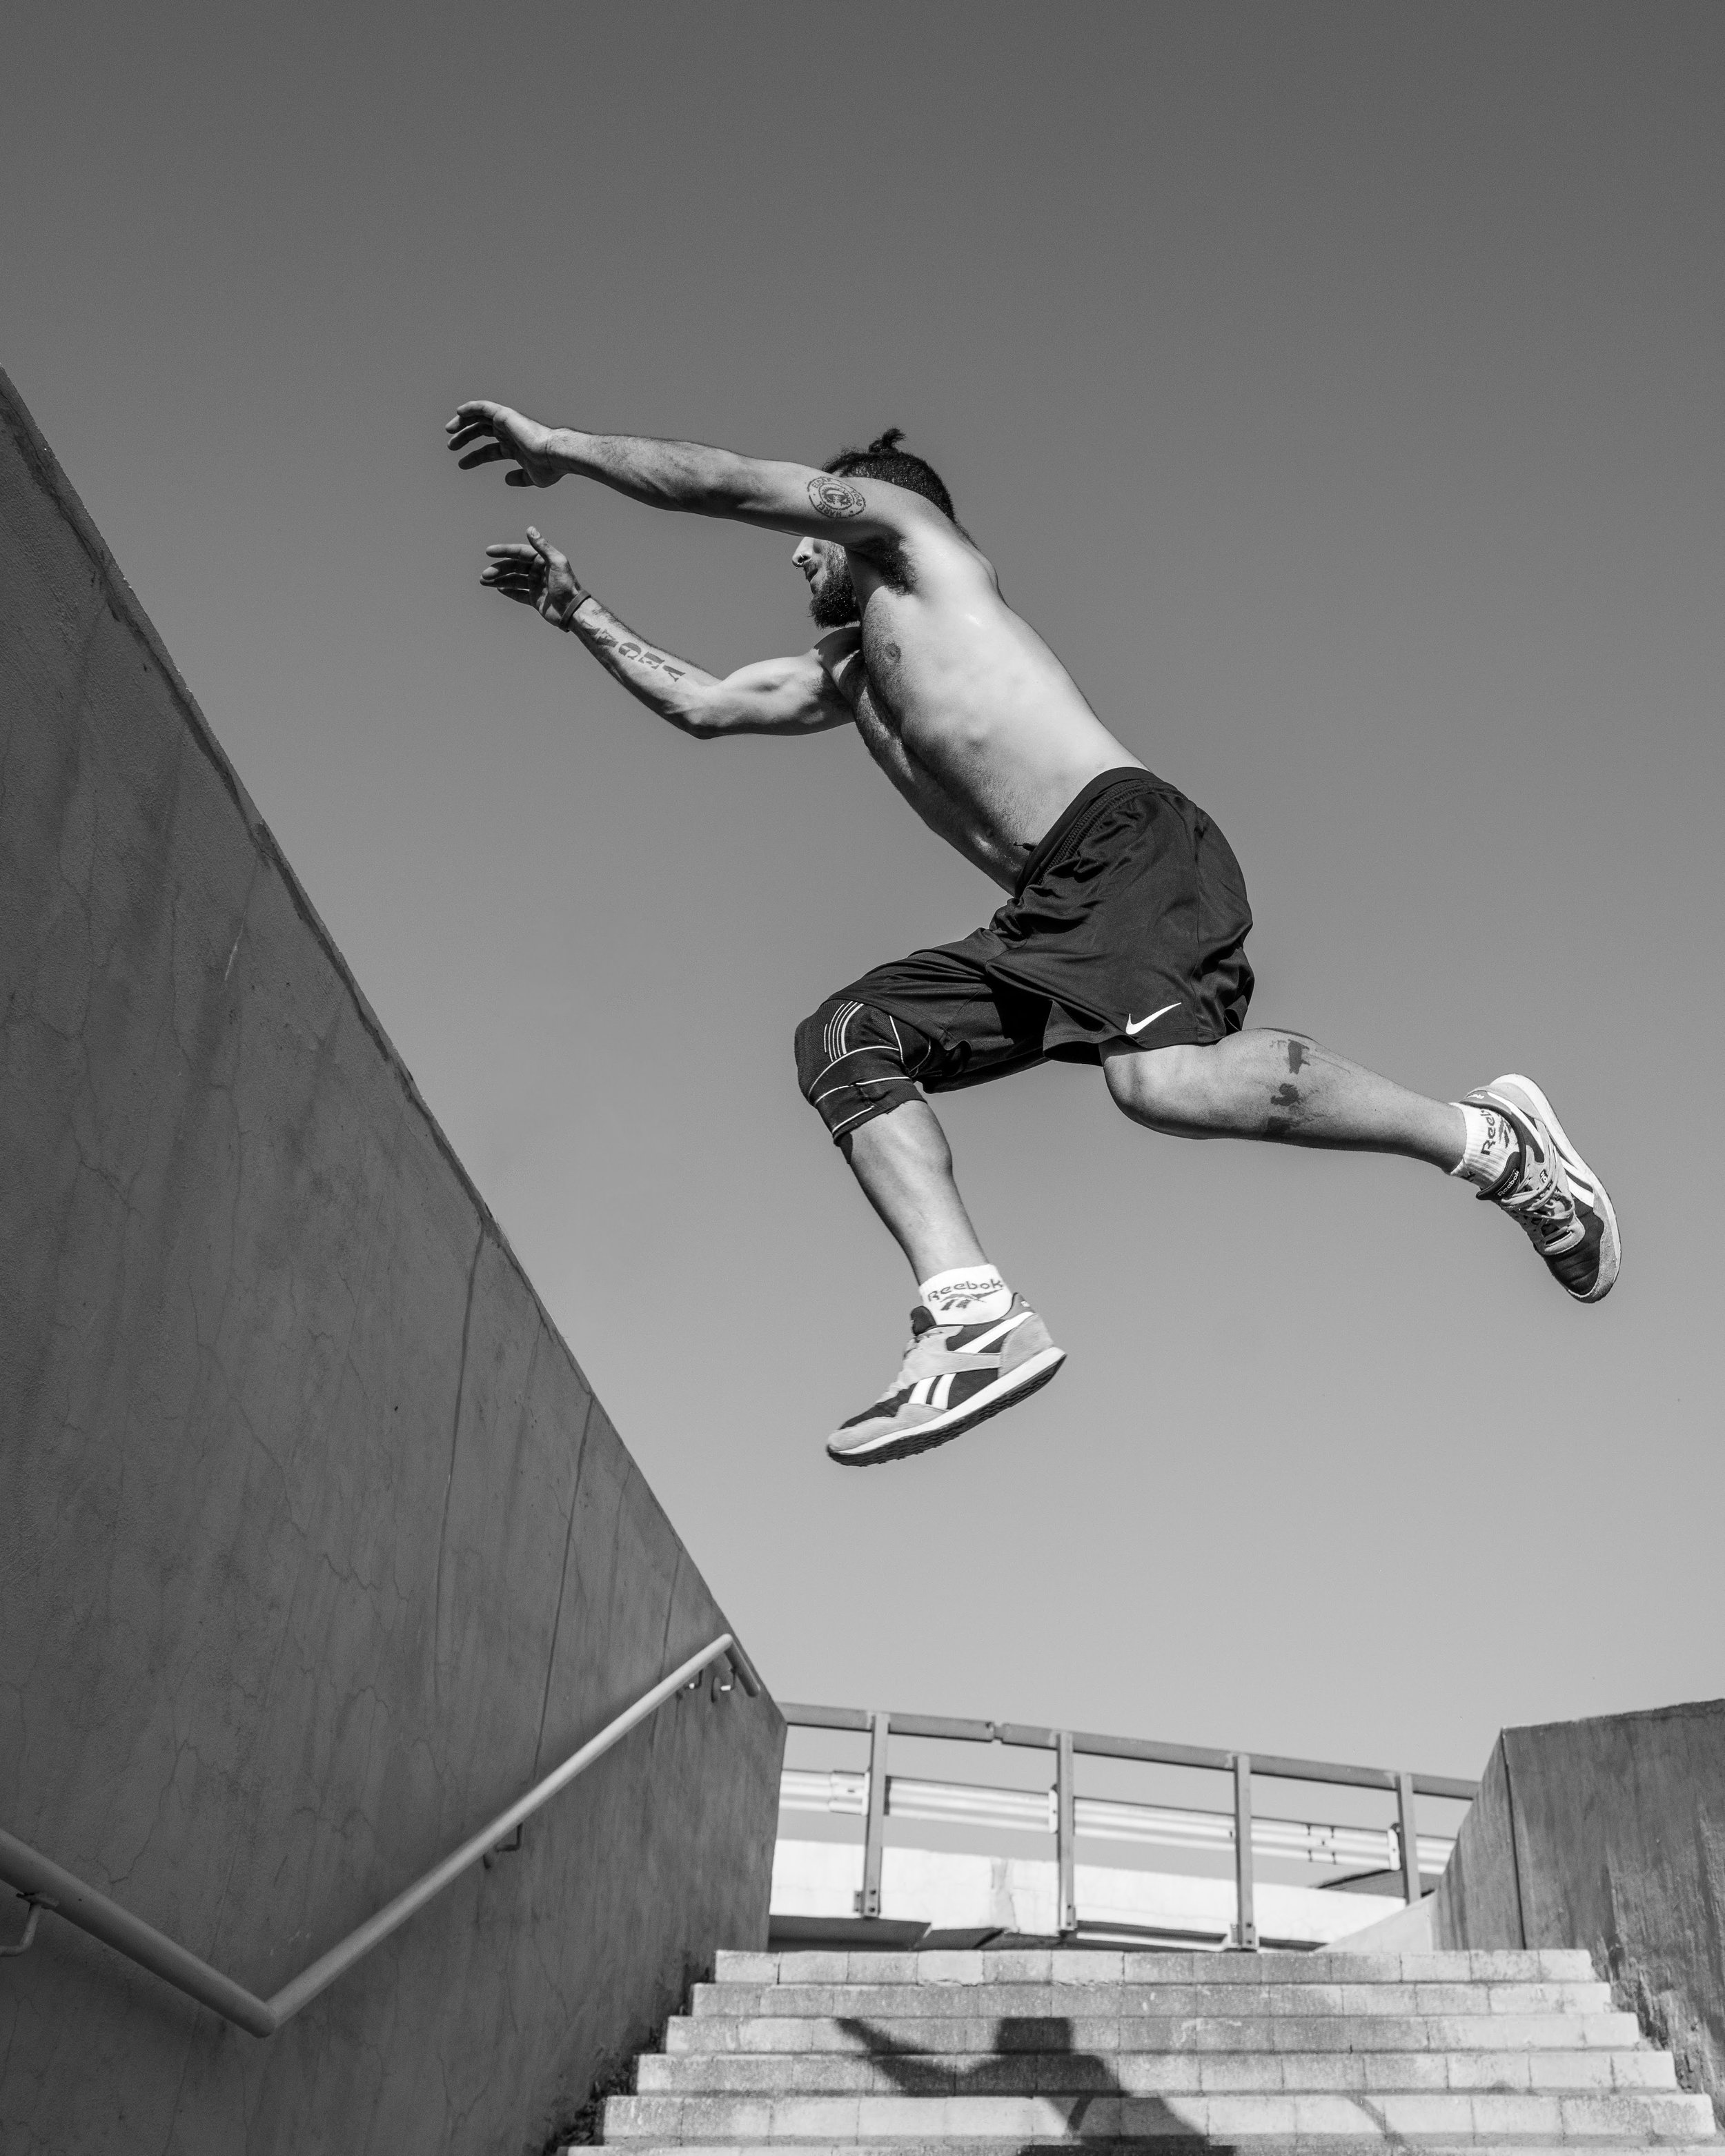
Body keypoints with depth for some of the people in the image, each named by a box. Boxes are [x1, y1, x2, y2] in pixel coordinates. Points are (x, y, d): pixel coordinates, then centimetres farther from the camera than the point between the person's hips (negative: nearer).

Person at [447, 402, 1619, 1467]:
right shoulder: (841, 671, 36)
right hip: (1051, 920, 9)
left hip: (1129, 847, -9)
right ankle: (977, 1319, -19)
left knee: (1163, 1079, -33)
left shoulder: (912, 532, 16)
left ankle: (1490, 1139, -15)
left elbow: (722, 483, 10)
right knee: (842, 1038, -3)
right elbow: (699, 702, 39)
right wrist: (580, 611, 40)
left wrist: (557, 445, 19)